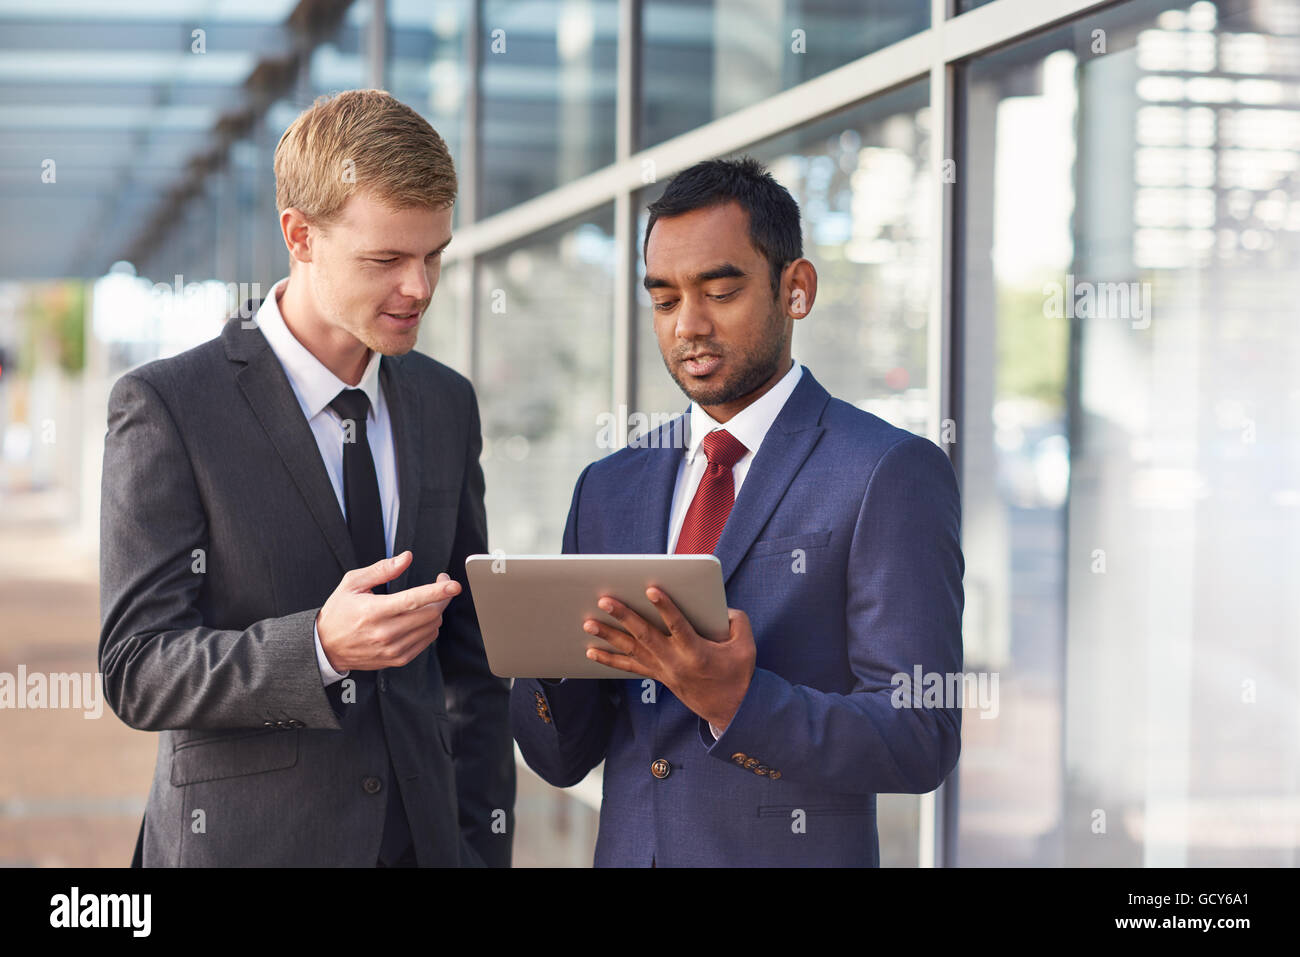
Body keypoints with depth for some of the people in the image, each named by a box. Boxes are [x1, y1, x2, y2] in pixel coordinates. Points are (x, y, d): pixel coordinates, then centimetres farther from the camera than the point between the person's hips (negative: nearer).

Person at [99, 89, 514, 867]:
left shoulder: (447, 403, 7)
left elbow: (471, 656, 10)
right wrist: (321, 646, -28)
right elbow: (137, 671, -14)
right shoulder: (165, 407, -10)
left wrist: (483, 844, 4)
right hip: (246, 839, -4)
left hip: (421, 835, 4)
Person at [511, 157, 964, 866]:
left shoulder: (892, 475, -9)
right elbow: (563, 758, 6)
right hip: (625, 848, 5)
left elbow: (921, 741, -15)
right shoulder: (610, 487, 8)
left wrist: (737, 702, -28)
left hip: (792, 854, -5)